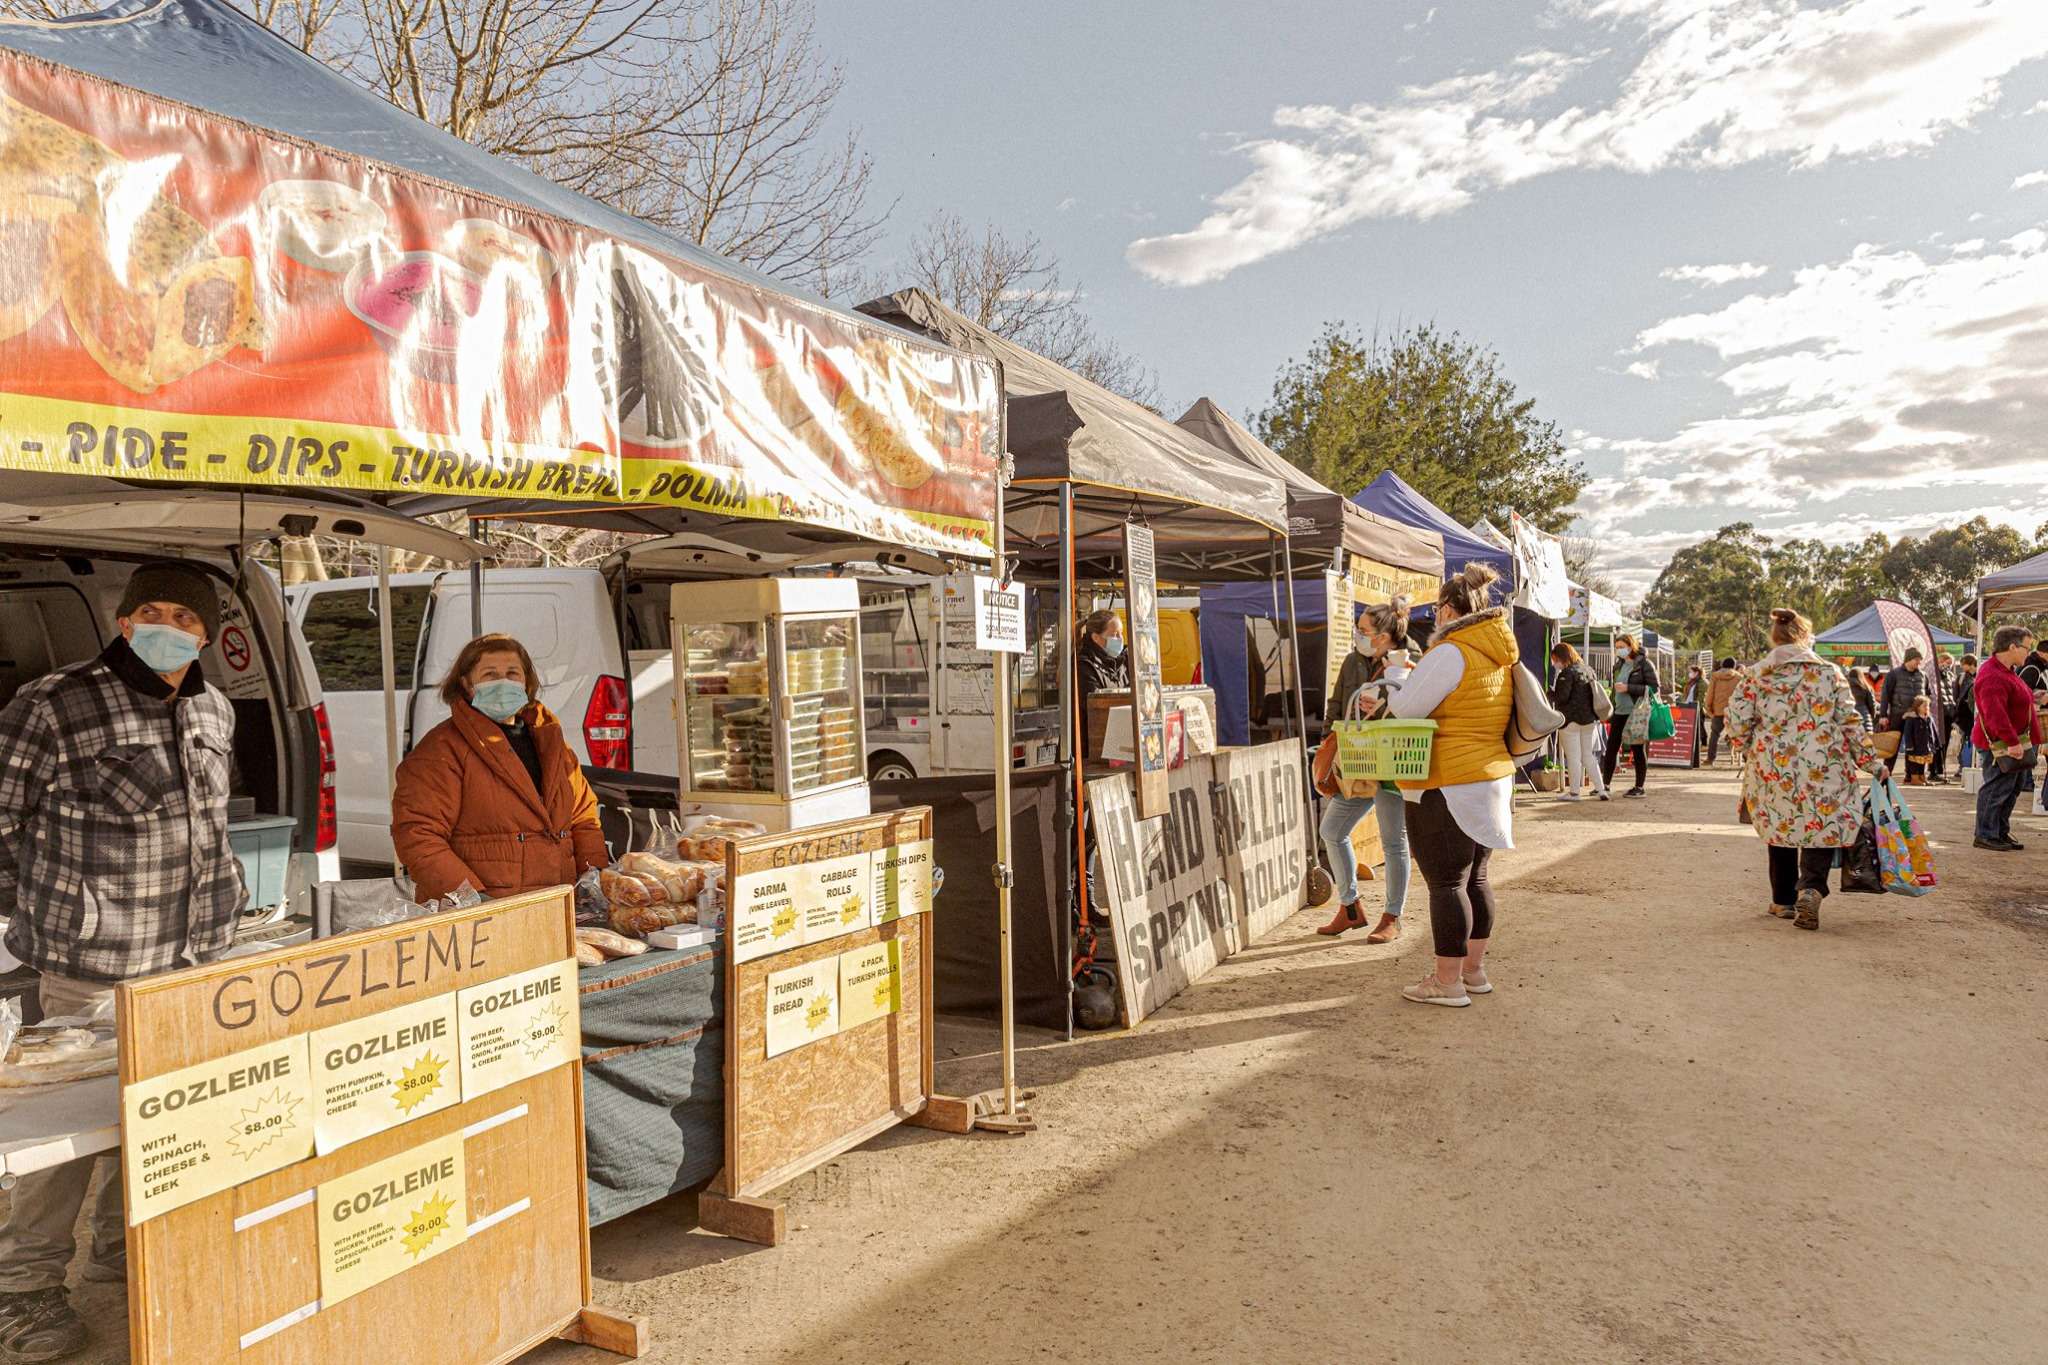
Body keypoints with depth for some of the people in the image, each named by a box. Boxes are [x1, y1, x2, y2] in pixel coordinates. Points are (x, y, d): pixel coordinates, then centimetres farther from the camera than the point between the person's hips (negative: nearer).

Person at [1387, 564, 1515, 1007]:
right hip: (1492, 776, 9)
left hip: (1448, 785, -9)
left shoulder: (1450, 652, -16)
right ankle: (1474, 970, 26)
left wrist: (1390, 687, 4)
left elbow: (1406, 708, -15)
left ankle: (1447, 981, 4)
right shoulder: (1501, 655, 12)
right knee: (1474, 877, 17)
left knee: (1445, 882, -2)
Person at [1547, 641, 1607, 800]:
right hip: (1590, 719, 7)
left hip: (1571, 720, -7)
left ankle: (1575, 792, 6)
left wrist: (1550, 692, -3)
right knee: (1588, 755, 15)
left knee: (1573, 757, 0)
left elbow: (1561, 697, -20)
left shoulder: (1567, 673, -14)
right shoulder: (1588, 670, 10)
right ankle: (1601, 789, 10)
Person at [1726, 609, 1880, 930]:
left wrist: (1747, 752, 16)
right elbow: (1849, 721, -1)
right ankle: (1811, 889, -16)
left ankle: (1783, 900, 22)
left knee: (1779, 828, 15)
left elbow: (1737, 722, -2)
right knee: (1822, 828, 6)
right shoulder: (1829, 672, -1)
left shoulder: (1755, 675, 1)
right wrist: (1869, 760, 7)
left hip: (1772, 769, 2)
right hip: (1822, 770, -1)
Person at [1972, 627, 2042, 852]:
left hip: (2015, 741, 11)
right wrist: (2012, 741, -34)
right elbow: (1995, 714, -32)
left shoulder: (2006, 671, 13)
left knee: (2014, 787, 16)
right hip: (2001, 745, -11)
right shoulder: (1993, 677, -23)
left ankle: (2001, 832, 26)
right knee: (1997, 788, -4)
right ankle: (1985, 836, 4)